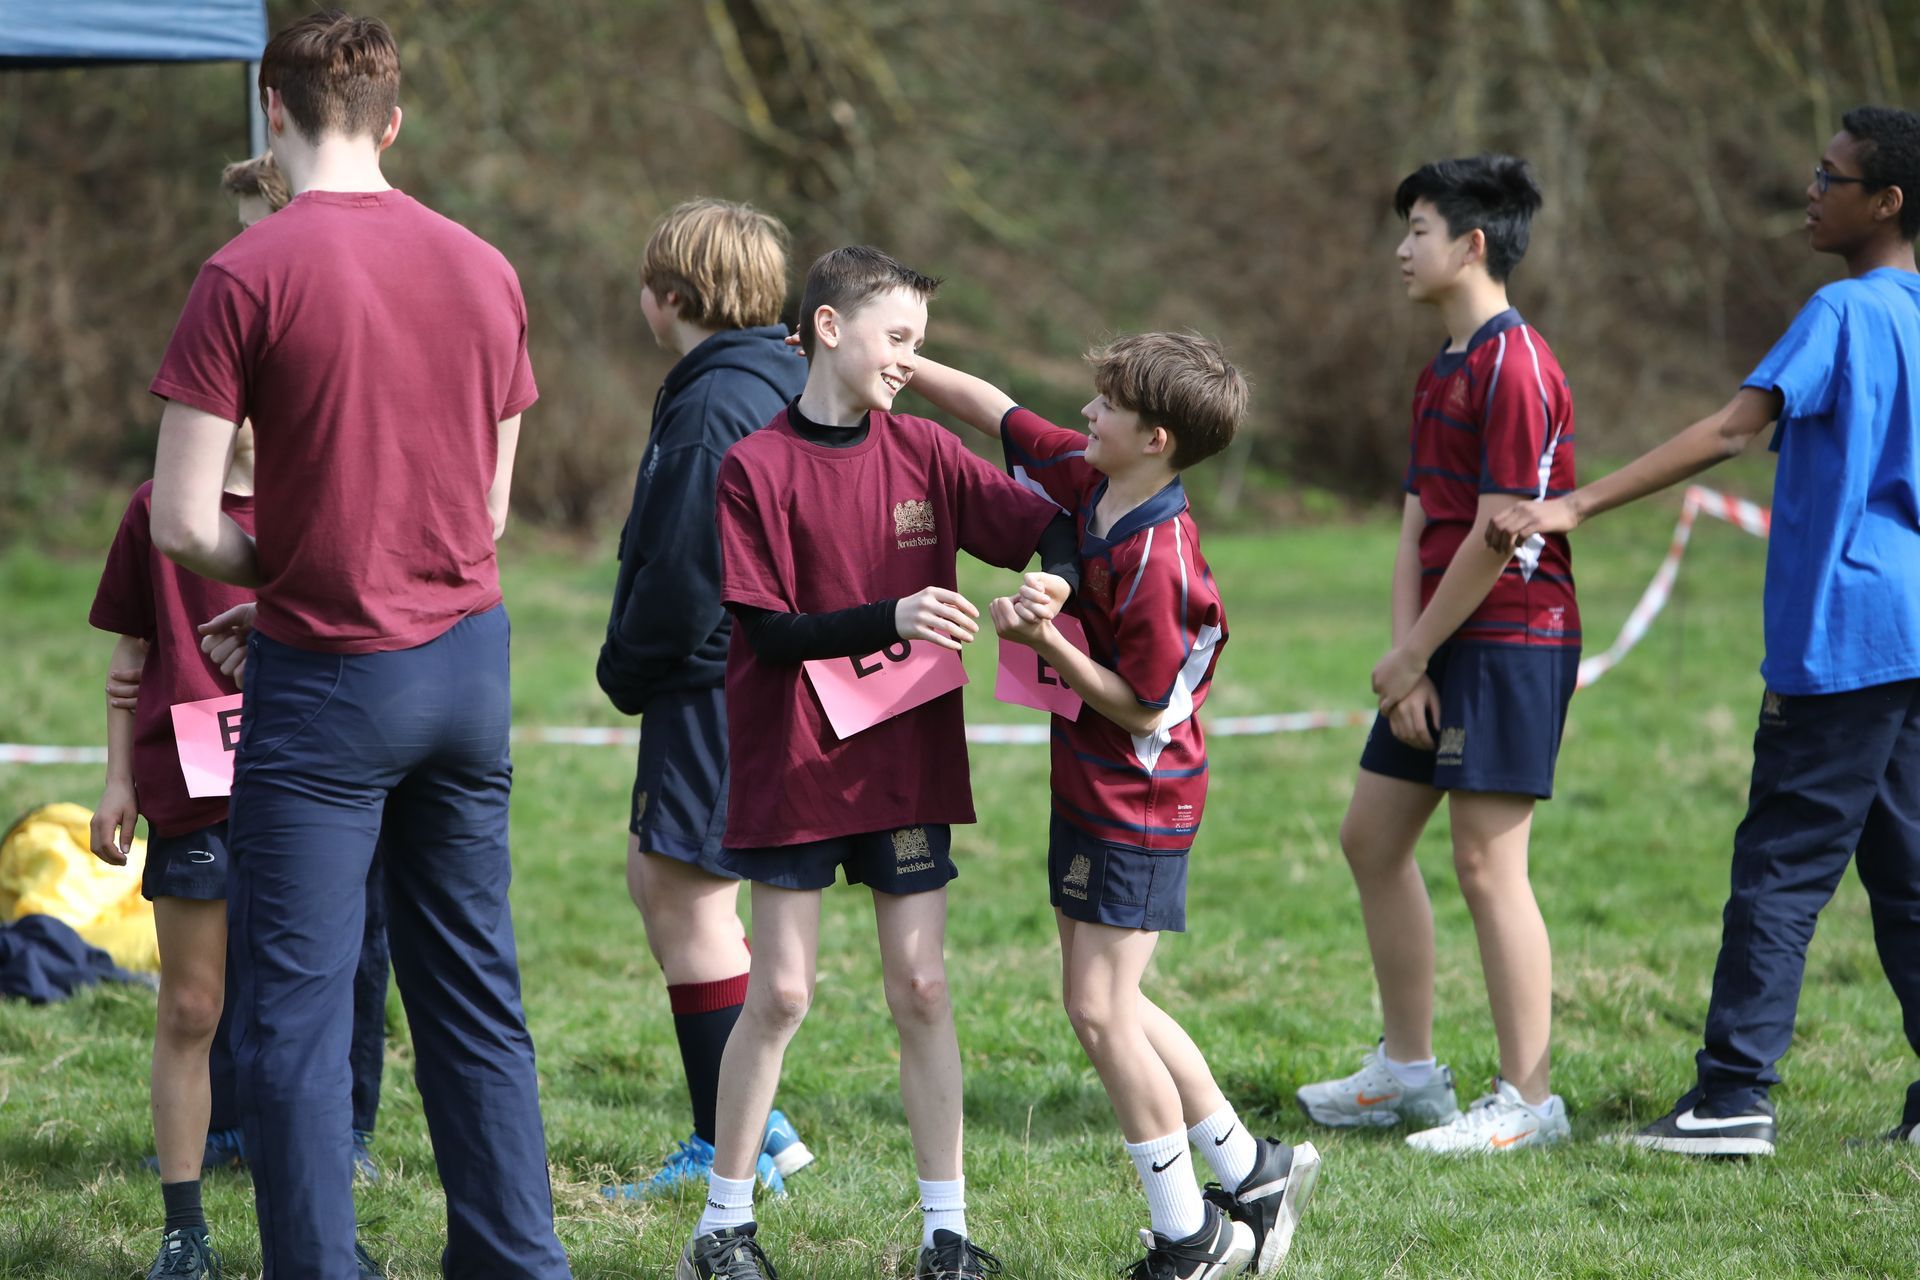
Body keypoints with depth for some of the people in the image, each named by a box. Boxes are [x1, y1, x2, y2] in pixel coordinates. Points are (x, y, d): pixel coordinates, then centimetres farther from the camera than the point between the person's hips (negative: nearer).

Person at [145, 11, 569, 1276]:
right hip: (468, 656, 6)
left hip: (326, 688, -6)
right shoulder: (484, 269, 6)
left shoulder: (248, 275, -12)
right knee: (477, 995, 13)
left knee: (295, 1015, 0)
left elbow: (183, 522, -14)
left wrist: (276, 570, 6)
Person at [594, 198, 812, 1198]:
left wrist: (627, 671, -6)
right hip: (765, 676, 10)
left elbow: (683, 572, -22)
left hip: (716, 686, -10)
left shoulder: (711, 408, -18)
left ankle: (731, 1149, 1)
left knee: (690, 898, -3)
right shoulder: (785, 387, 13)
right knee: (657, 878, 18)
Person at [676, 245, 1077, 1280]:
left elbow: (1049, 523, 7)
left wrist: (1054, 581, -15)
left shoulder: (922, 453, 4)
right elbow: (767, 631, -13)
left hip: (906, 762, 3)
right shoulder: (756, 468, -8)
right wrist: (892, 619, -24)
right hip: (792, 763, -3)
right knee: (780, 993, -1)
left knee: (920, 988, 3)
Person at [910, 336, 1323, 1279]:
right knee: (1107, 1004, 15)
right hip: (1088, 791, 10)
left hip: (1137, 807, -10)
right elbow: (996, 414, 14)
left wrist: (1048, 642, -28)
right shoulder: (1086, 480, 0)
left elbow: (1143, 708, -21)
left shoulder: (1157, 561, -26)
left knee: (1101, 1012, -7)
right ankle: (1247, 1169, 25)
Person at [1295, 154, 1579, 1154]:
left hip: (1510, 642, -10)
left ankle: (1525, 1100, -3)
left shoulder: (1515, 366, -15)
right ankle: (1408, 1068, 23)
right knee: (1372, 836, 13)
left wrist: (1413, 656, -12)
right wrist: (1404, 659, 1)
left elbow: (1499, 536, -18)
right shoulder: (1441, 372, 16)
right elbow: (1419, 525, 13)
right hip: (1445, 646, 10)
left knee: (1487, 861, -9)